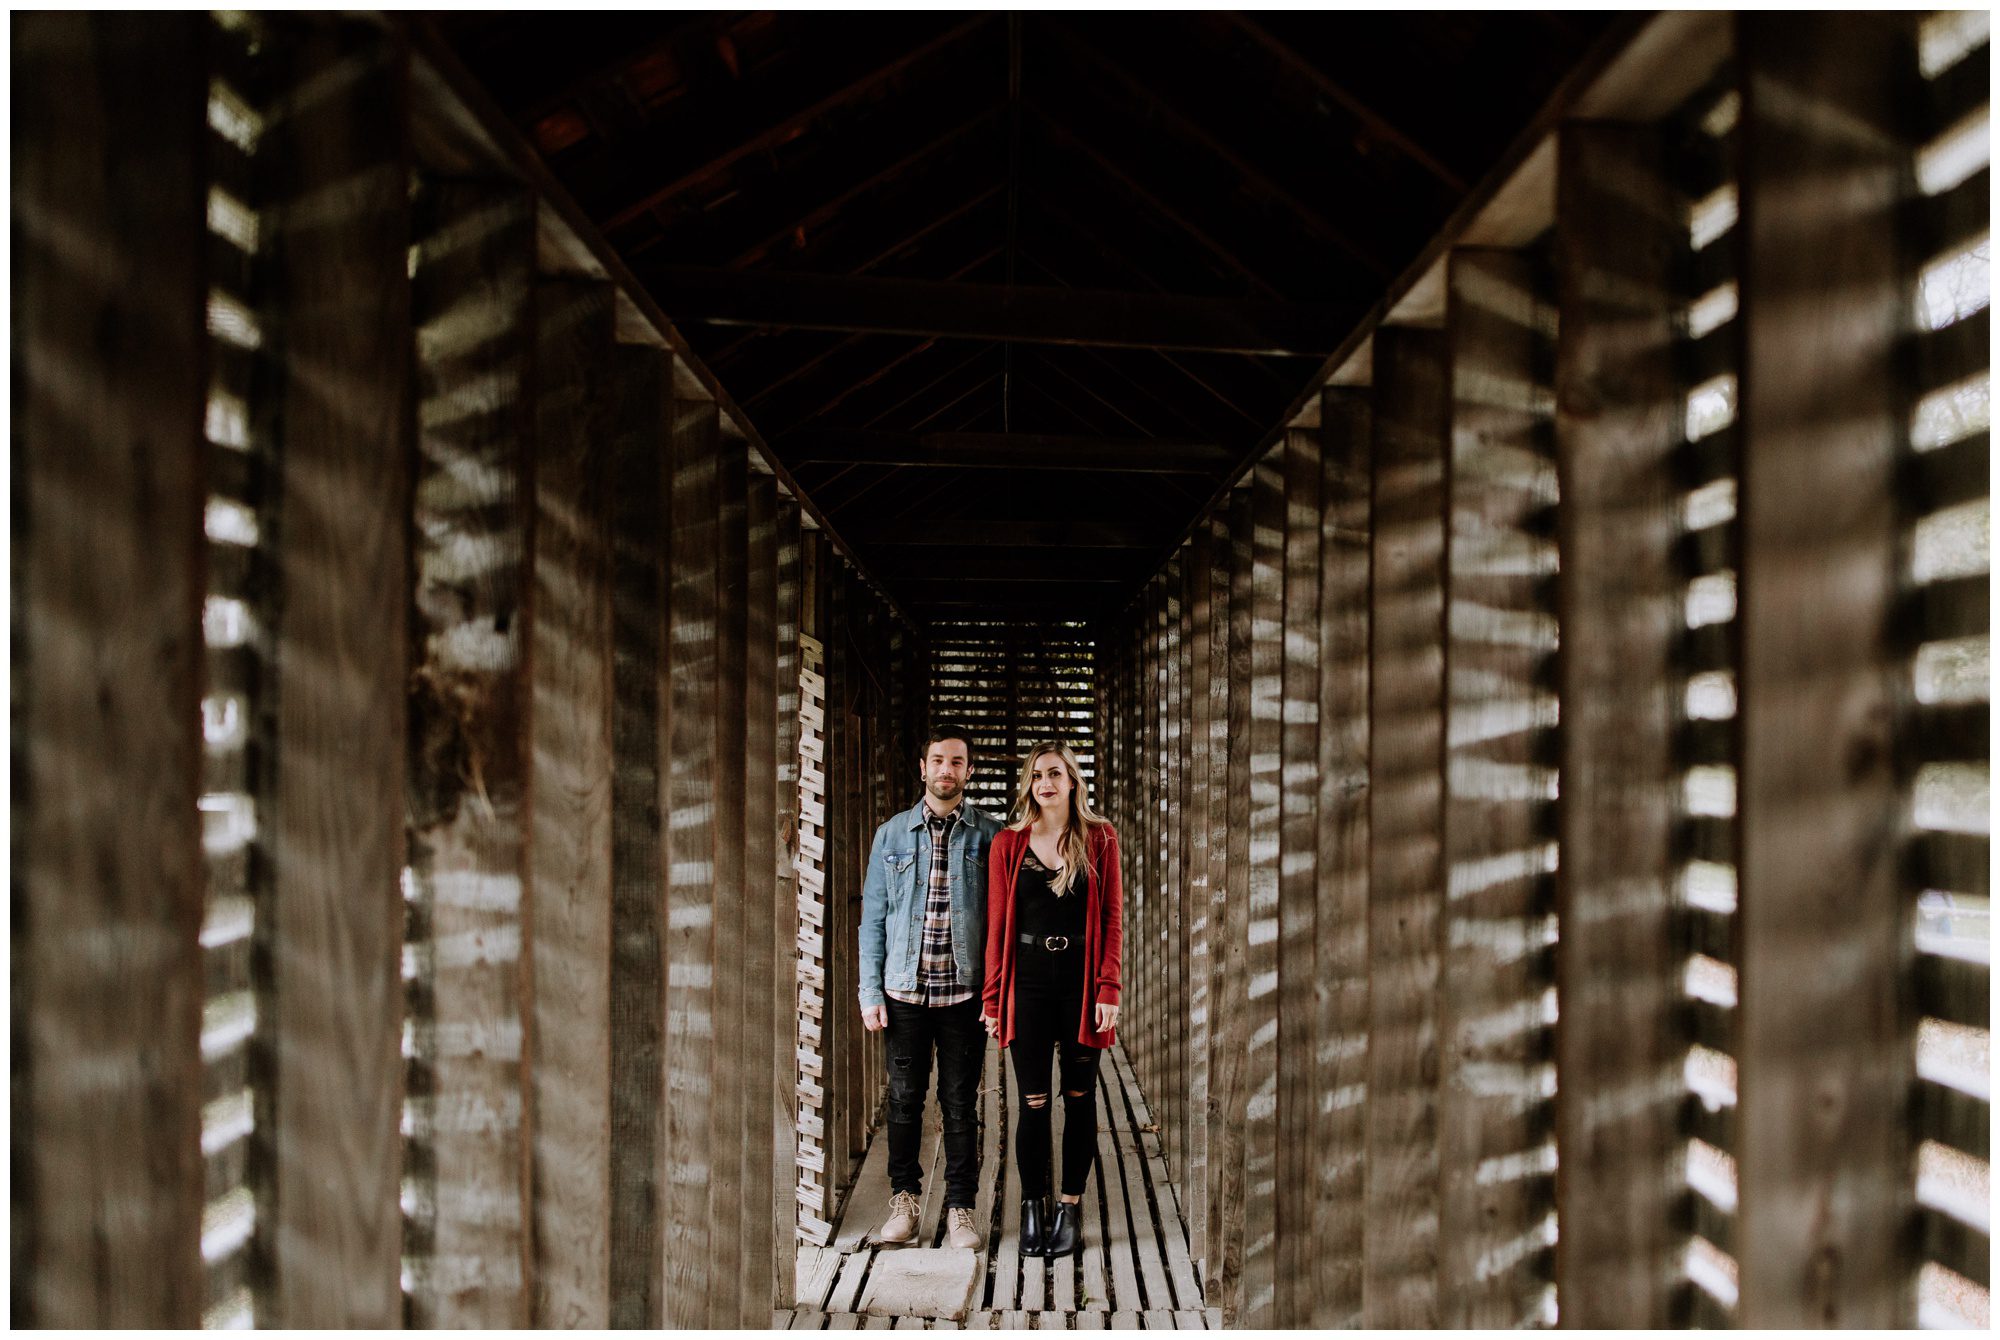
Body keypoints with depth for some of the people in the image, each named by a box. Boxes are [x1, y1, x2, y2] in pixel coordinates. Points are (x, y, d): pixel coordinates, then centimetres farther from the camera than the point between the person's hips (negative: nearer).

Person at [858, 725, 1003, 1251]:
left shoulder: (990, 836, 0)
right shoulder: (892, 834, 4)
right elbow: (873, 917, 6)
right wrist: (871, 992, 1)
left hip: (965, 991, -1)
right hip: (905, 990, 1)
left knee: (961, 1104, 7)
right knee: (905, 1098, 11)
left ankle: (960, 1207, 22)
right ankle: (904, 1196, 29)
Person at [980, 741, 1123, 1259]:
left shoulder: (1099, 838, 1)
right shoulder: (1008, 845, 2)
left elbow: (1113, 916, -1)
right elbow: (997, 925, 3)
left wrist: (1108, 987, -8)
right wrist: (992, 998, 2)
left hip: (1081, 981, 0)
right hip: (1029, 982, 0)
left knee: (1079, 1097, 10)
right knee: (1033, 1102, 4)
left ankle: (1071, 1207, 24)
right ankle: (1032, 1207, 20)